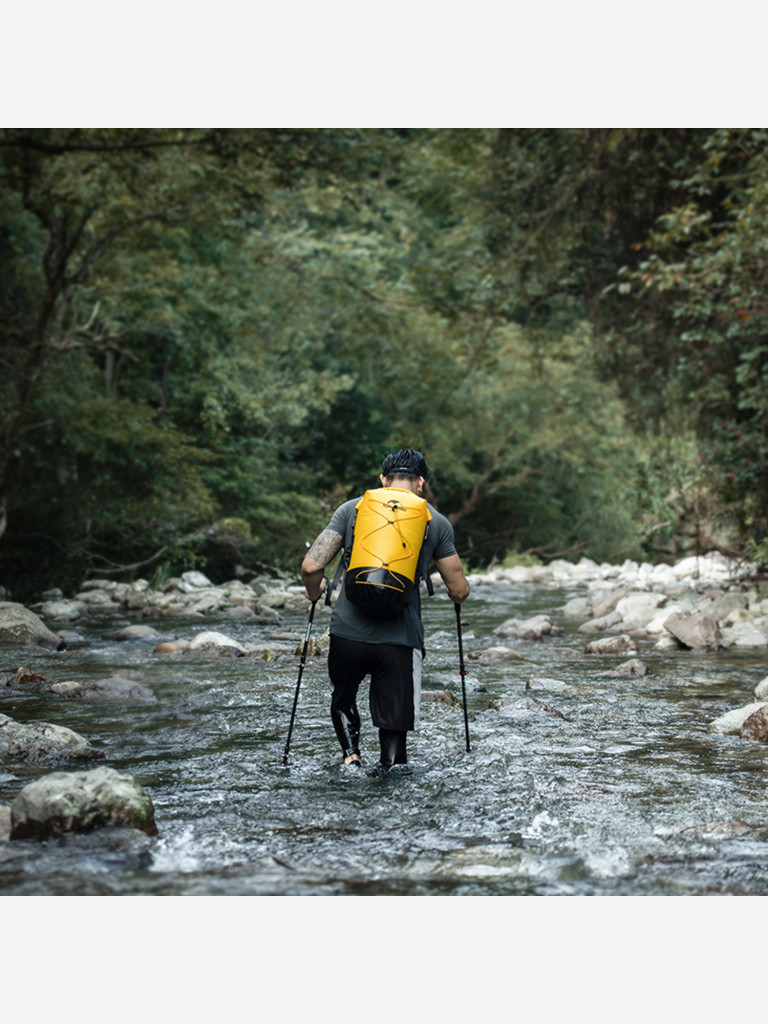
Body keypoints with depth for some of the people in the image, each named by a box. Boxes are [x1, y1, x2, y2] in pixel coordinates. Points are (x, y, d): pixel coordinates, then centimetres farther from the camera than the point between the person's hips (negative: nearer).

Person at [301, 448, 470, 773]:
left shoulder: (351, 509, 6)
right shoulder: (436, 522, 7)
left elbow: (311, 566, -2)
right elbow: (459, 591, 11)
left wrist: (315, 591, 20)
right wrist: (456, 594, 35)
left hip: (348, 633, 1)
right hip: (401, 637, -1)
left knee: (343, 700, 26)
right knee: (394, 723, 8)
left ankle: (351, 755, 8)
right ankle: (391, 766, -13)